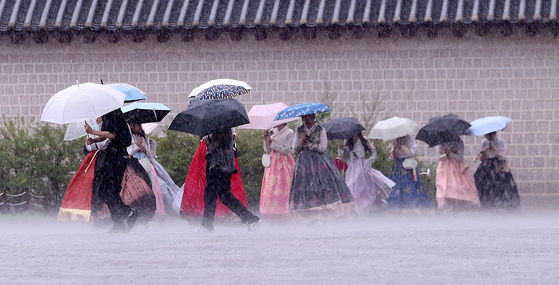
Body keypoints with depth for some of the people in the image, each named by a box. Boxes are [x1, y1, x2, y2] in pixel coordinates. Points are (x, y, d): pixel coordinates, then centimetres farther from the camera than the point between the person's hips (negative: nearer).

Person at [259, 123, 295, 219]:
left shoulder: (289, 133, -5)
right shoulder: (273, 132, 11)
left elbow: (285, 150, -12)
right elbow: (267, 150, 12)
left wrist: (272, 143, -13)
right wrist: (266, 138, -1)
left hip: (283, 163, -6)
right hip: (272, 163, 6)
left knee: (280, 189, -9)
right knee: (270, 188, 1)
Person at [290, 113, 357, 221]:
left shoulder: (320, 130, 4)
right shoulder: (299, 131, 12)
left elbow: (323, 147, -5)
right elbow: (295, 150, 10)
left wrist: (308, 144, -5)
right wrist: (301, 141, -8)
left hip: (319, 163, -2)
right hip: (304, 163, 2)